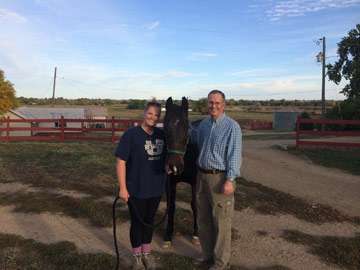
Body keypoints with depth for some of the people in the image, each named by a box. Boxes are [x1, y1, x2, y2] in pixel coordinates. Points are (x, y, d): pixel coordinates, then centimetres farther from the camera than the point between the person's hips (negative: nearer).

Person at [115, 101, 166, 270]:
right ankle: (137, 256, 34)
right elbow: (120, 162, -15)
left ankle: (147, 253, 40)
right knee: (137, 222, 11)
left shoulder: (162, 135, 1)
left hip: (156, 188, 5)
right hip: (136, 189, -4)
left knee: (149, 221, 19)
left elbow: (166, 157, 18)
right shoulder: (131, 134, -14)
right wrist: (122, 188, -17)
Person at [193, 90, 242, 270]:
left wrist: (230, 180, -22)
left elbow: (235, 155, -14)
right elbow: (194, 139, 27)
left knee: (221, 221, 4)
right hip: (202, 176, 7)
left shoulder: (232, 126, -10)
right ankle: (208, 255, 33)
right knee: (203, 219, 16)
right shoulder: (203, 124, 10)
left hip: (220, 178, -7)